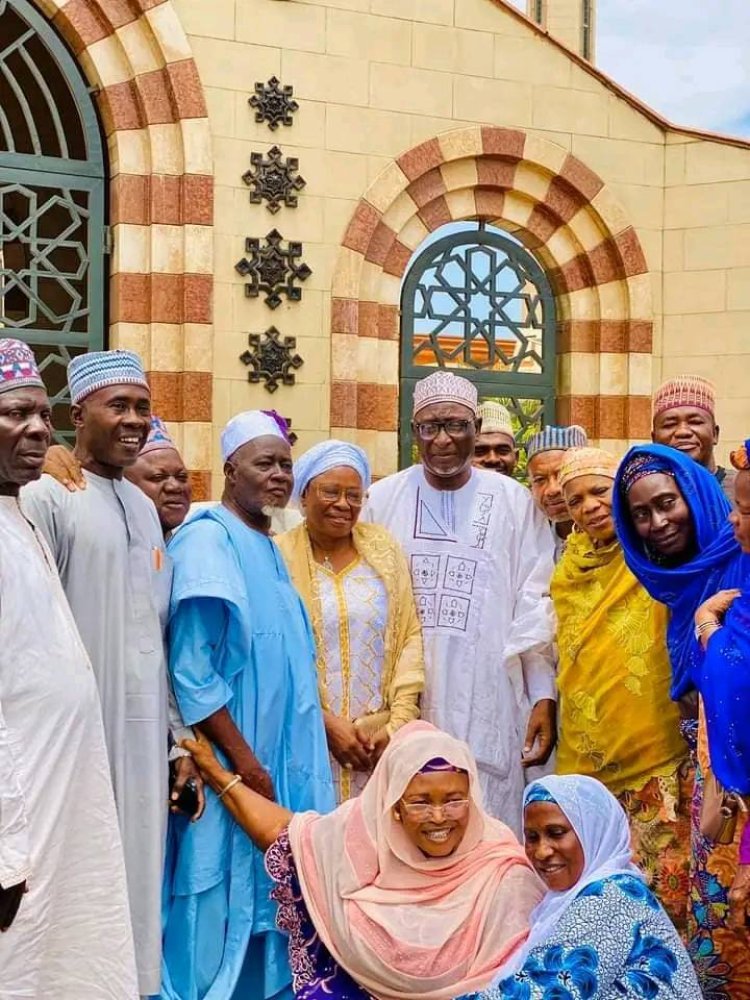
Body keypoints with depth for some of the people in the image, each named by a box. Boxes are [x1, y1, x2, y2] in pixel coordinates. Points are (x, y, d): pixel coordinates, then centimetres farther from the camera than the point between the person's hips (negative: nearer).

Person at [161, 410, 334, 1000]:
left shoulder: (267, 545, 13)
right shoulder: (208, 539, -13)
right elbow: (190, 670, -18)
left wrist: (329, 725, 16)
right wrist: (244, 761, -19)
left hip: (284, 754, 8)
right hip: (233, 759, -8)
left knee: (273, 897, 14)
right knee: (225, 901, 0)